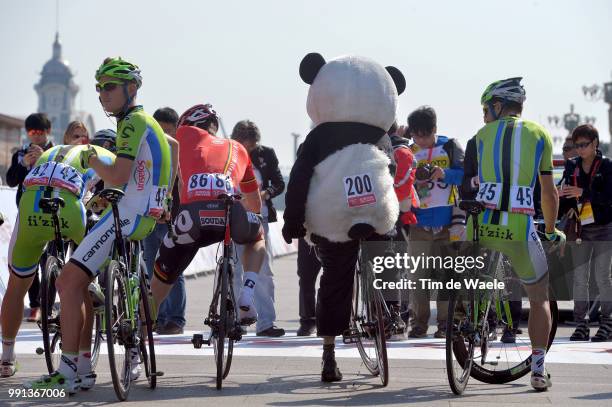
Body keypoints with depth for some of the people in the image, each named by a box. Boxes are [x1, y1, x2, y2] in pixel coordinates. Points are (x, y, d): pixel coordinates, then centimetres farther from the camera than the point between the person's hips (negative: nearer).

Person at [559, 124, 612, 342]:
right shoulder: (572, 166, 7)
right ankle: (581, 324, 5)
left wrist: (584, 193, -25)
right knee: (579, 278, 1)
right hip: (580, 229, 4)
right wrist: (561, 198, -14)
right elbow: (568, 201, 9)